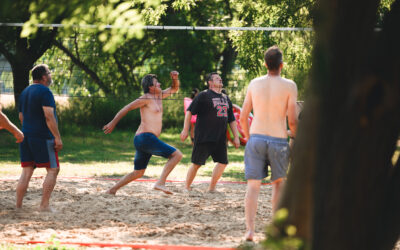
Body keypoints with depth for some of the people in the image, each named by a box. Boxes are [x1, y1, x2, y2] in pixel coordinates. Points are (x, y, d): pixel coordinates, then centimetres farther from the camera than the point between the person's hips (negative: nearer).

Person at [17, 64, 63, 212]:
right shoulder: (44, 91, -10)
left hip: (26, 136, 8)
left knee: (26, 171, 9)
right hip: (43, 137, -8)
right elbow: (49, 116, -18)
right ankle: (44, 204, -7)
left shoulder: (24, 92, 17)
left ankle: (18, 206, 4)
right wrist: (57, 137, -17)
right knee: (53, 169, 0)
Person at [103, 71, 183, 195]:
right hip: (146, 137, -10)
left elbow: (174, 89, 32)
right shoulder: (146, 98, -6)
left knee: (138, 173, 19)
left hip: (141, 142, 10)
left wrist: (175, 78, 12)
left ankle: (112, 190, 19)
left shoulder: (159, 96, 20)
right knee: (177, 155, -14)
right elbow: (126, 108, -2)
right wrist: (113, 123, 1)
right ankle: (160, 183, -24)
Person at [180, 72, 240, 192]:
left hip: (220, 138, 6)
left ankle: (211, 188, 12)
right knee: (197, 163, -4)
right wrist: (185, 130, -10)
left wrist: (236, 137, 16)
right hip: (204, 137, -6)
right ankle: (187, 187, 10)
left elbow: (232, 120, 22)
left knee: (223, 162, 0)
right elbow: (190, 111, -4)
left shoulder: (225, 98, 18)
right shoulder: (204, 95, -3)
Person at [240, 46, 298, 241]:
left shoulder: (255, 84, 5)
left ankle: (250, 229, -12)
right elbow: (292, 120, -7)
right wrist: (295, 139, 9)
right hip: (279, 139, -1)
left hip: (256, 137, 1)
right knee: (278, 183, 17)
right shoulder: (289, 86, -4)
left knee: (253, 185, 0)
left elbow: (243, 117, 7)